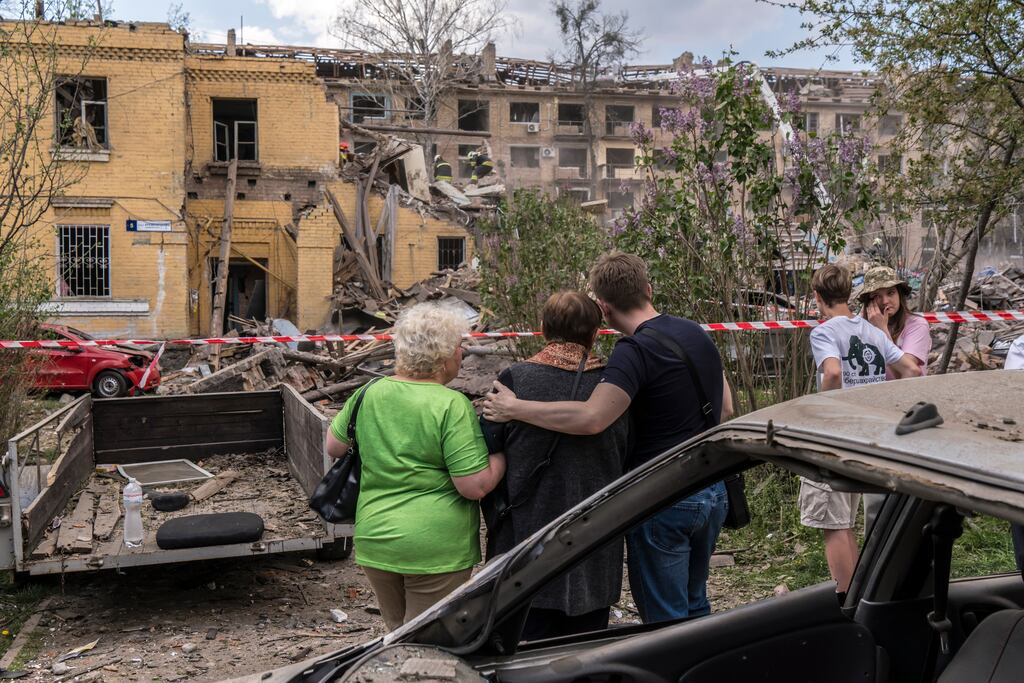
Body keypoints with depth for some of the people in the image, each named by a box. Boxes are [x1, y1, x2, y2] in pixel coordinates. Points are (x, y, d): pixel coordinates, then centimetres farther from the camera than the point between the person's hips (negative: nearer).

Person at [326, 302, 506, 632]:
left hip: (373, 540, 5)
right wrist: (502, 453, -2)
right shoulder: (452, 406, -16)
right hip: (435, 548, -5)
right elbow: (476, 486, -18)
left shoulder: (370, 393, 0)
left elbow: (334, 446, 13)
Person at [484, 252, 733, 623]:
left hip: (663, 502, -8)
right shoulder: (697, 333, 6)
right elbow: (724, 407, 16)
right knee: (694, 606, 25)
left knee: (665, 620, 7)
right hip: (713, 493, 8)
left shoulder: (635, 351, -21)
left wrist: (515, 408, -26)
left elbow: (592, 418, -34)